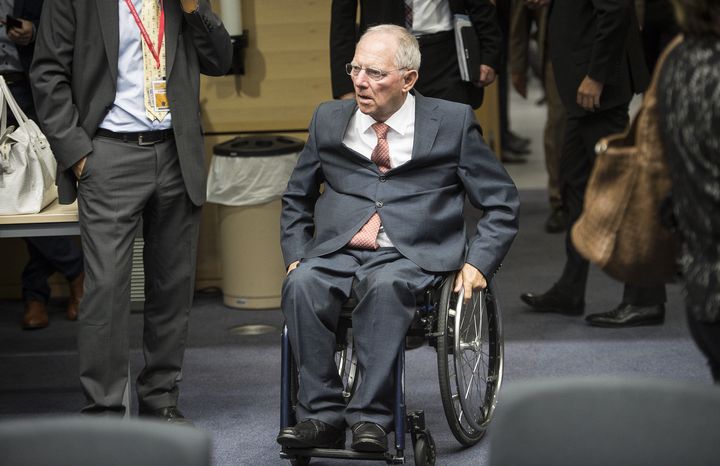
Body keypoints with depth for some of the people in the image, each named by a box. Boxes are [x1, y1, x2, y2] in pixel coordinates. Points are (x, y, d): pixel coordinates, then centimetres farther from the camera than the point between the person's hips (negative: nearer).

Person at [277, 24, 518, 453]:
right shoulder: (329, 119, 16)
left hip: (412, 256, -3)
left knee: (386, 285, -38)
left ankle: (370, 417, -35)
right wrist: (296, 255, 11)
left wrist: (478, 263, -4)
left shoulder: (453, 123, 6)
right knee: (303, 283, -32)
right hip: (336, 251, 3)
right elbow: (296, 200, 27)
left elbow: (503, 204, 9)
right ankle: (323, 414, -27)